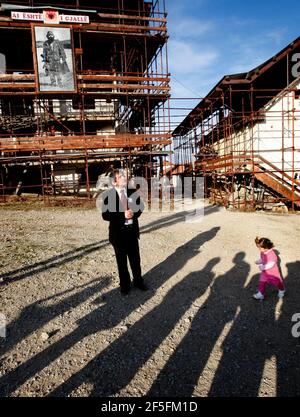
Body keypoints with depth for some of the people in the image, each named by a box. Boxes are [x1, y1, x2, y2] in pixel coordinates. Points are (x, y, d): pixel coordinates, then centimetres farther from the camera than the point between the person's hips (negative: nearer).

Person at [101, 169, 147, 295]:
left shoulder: (133, 192, 0)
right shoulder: (108, 195, -10)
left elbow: (140, 207, 9)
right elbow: (105, 215, -13)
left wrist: (134, 214, -13)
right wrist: (123, 215, -23)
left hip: (132, 230, 3)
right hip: (118, 232, -3)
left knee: (135, 258, 15)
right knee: (121, 260, 12)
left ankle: (138, 281, 34)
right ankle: (125, 284, 29)